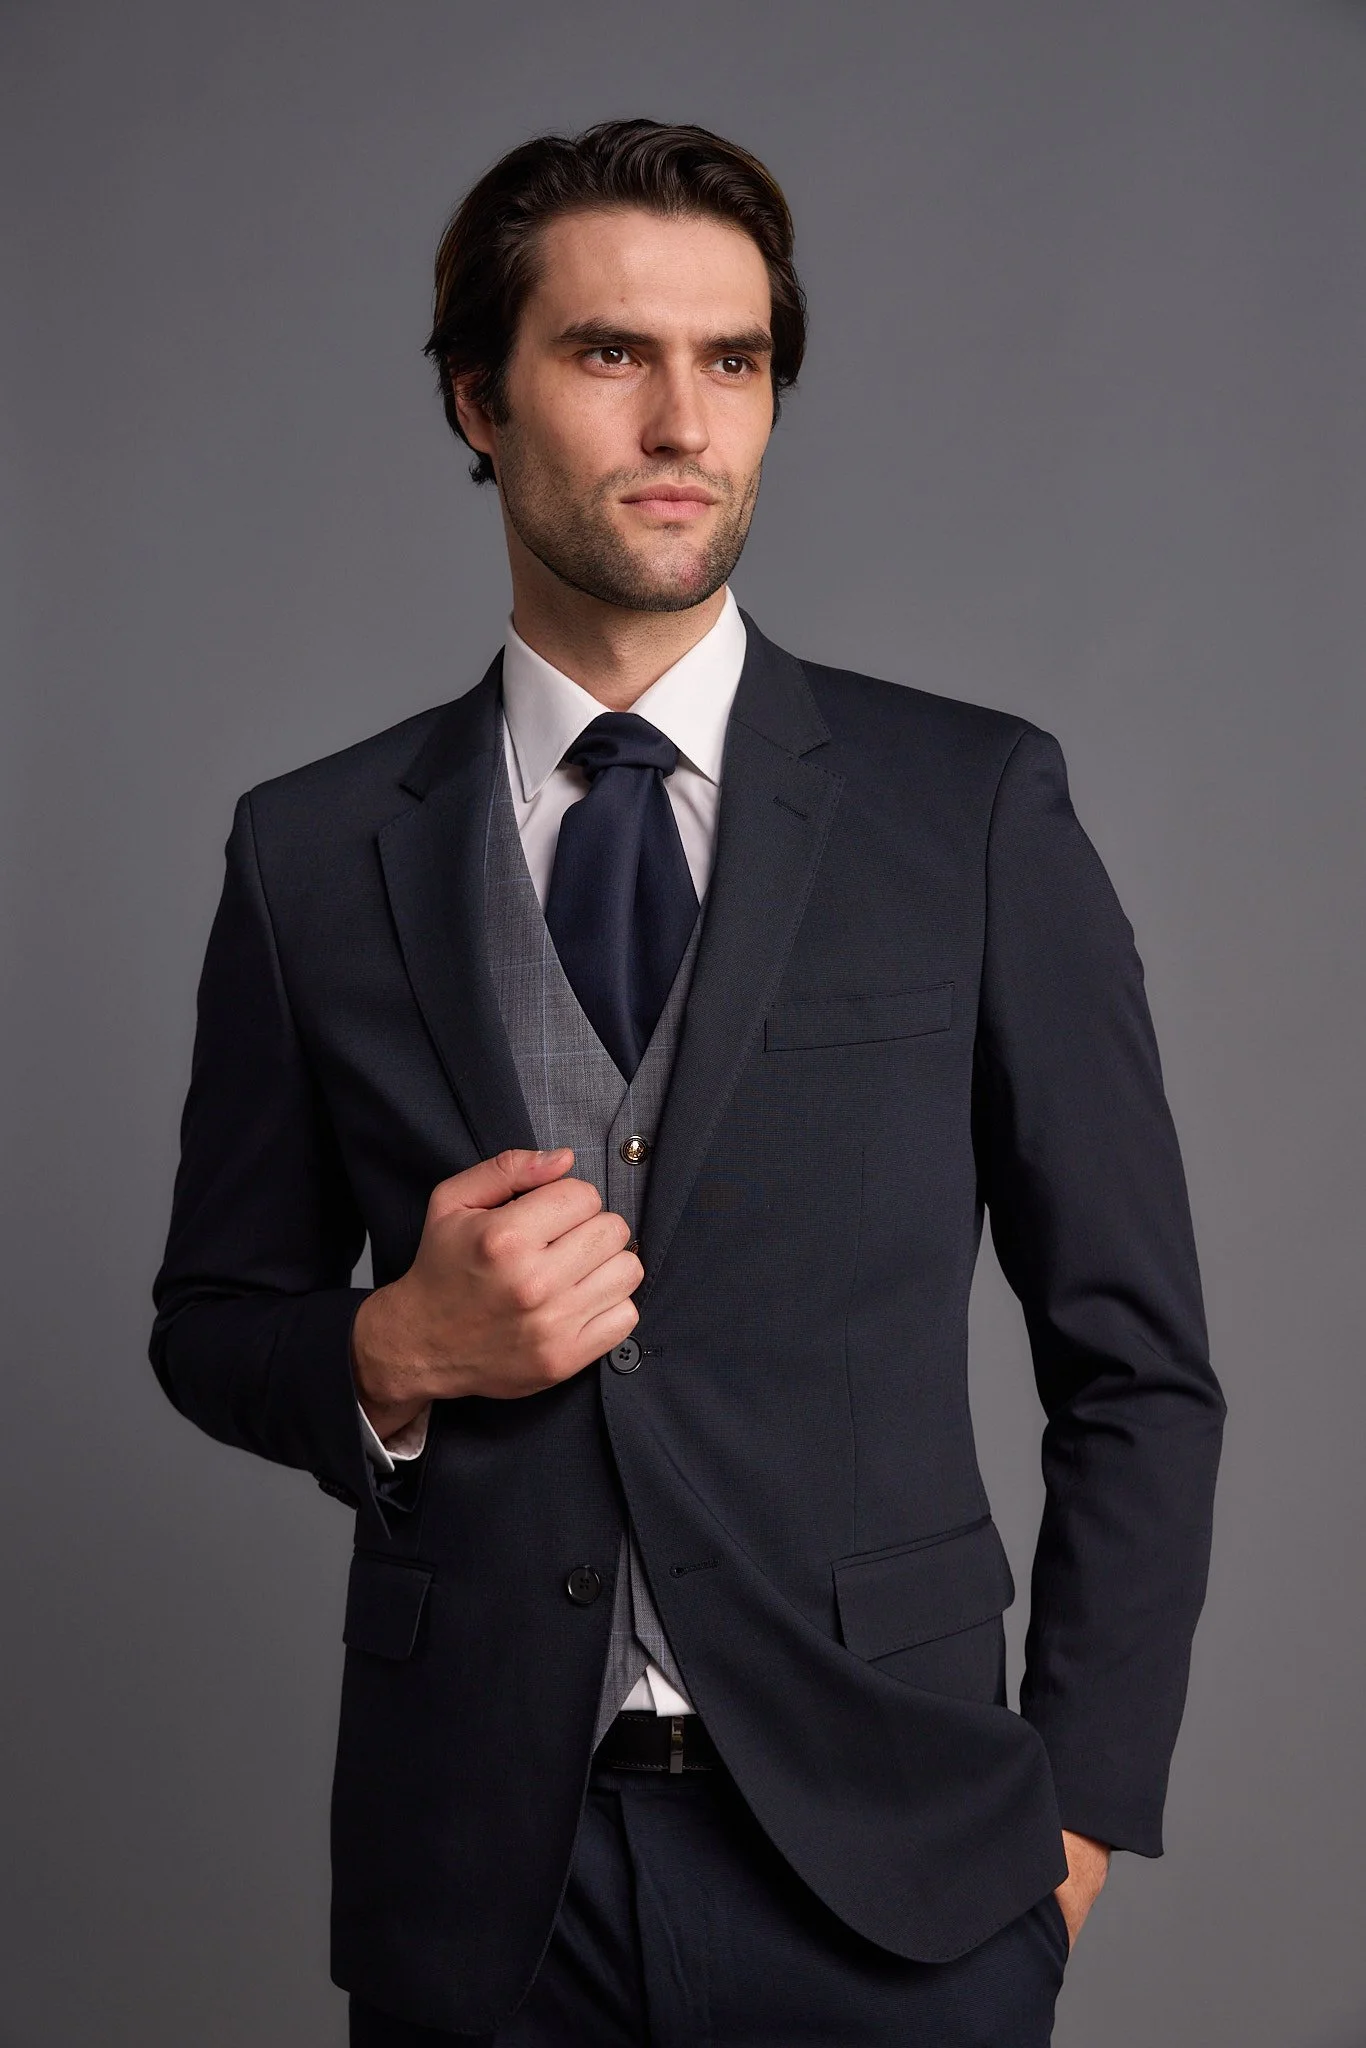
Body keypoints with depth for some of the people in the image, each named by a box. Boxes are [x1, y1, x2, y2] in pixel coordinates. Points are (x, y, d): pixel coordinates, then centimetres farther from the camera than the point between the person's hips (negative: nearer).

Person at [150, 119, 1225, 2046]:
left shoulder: (976, 805, -2)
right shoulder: (313, 854, 2)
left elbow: (1135, 1358, 1)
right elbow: (212, 1319, 10)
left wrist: (1082, 1800, -2)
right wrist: (393, 1355, -10)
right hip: (477, 1878, 1)